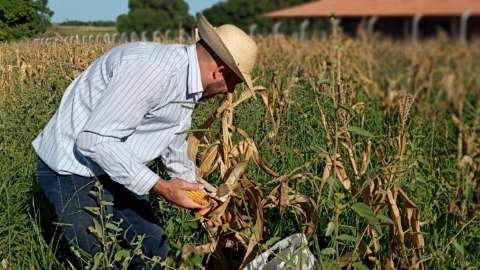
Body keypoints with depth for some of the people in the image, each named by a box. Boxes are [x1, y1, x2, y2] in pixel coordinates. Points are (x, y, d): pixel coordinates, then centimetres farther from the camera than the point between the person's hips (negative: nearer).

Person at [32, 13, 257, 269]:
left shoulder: (184, 80, 4)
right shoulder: (151, 68, -29)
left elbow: (175, 149, 19)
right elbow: (94, 140, -30)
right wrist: (159, 187, -27)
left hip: (114, 168, 9)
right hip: (73, 171, -9)